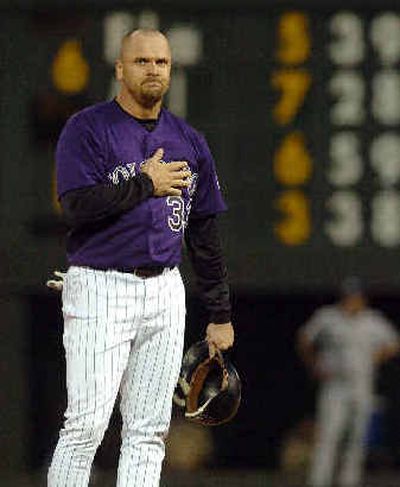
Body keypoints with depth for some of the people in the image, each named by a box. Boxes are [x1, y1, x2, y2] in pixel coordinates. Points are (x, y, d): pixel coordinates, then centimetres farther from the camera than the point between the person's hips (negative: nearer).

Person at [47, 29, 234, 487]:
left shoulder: (189, 142, 14)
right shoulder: (88, 129, -3)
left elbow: (205, 234, 16)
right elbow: (78, 205, -17)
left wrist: (220, 314, 15)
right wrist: (146, 184, -11)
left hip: (165, 291, 5)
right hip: (100, 289, -5)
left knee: (149, 431, 4)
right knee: (87, 424, -10)